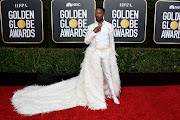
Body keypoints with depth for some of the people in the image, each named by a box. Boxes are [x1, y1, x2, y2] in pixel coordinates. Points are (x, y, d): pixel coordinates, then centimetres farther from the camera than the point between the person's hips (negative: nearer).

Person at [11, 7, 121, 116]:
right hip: (94, 53, -1)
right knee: (93, 75, 2)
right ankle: (94, 98, 16)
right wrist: (94, 32, -16)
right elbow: (86, 41, -3)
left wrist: (113, 54, 9)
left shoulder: (110, 26, 4)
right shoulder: (91, 27, 2)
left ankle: (114, 96, 19)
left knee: (108, 74, 4)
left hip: (106, 53, 1)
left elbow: (112, 41, 10)